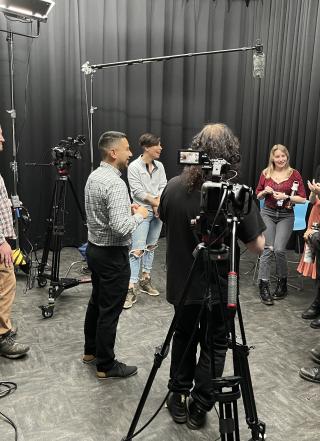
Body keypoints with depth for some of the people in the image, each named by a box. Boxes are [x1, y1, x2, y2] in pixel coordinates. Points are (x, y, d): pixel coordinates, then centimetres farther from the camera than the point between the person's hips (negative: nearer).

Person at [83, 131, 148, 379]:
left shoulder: (93, 177, 7)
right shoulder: (115, 184, -23)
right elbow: (120, 227, -30)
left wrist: (126, 209, 10)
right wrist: (139, 215, -12)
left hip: (94, 249, 10)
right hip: (112, 255, -10)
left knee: (96, 302, 21)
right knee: (109, 310, 2)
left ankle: (91, 351, 37)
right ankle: (106, 365, 17)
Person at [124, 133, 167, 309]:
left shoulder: (159, 166, 8)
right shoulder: (134, 166, -9)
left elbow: (163, 186, 2)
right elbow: (137, 191, -14)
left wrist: (159, 203, -15)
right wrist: (156, 202, -12)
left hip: (157, 212, 6)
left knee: (151, 247, 13)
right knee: (137, 250, -11)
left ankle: (145, 280, 27)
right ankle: (131, 289, -8)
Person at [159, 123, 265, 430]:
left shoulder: (173, 187, -10)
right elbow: (258, 246, -14)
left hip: (181, 284, 3)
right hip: (219, 288, -3)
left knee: (184, 337, 23)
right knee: (214, 346, 16)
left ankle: (178, 400, 34)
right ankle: (199, 409, 26)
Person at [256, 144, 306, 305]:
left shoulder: (294, 174, -2)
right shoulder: (265, 173, 4)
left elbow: (302, 199, -3)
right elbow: (258, 195, 14)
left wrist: (286, 197, -16)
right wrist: (265, 191, -7)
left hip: (286, 215, -1)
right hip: (268, 213, 1)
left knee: (279, 249, -15)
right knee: (268, 249, -12)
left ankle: (282, 283, 8)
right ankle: (263, 286, -6)